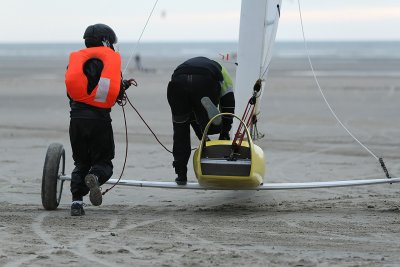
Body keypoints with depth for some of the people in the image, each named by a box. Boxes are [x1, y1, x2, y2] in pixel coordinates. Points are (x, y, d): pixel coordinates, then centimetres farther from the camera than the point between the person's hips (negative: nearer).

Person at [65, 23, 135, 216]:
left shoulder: (75, 60, 13)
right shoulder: (111, 60, 3)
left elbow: (71, 93, 13)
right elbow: (118, 96, 0)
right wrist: (123, 86, 23)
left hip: (77, 116, 3)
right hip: (100, 118, -3)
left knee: (81, 162, 15)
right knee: (104, 161, 9)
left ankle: (76, 200, -1)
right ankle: (95, 177, -25)